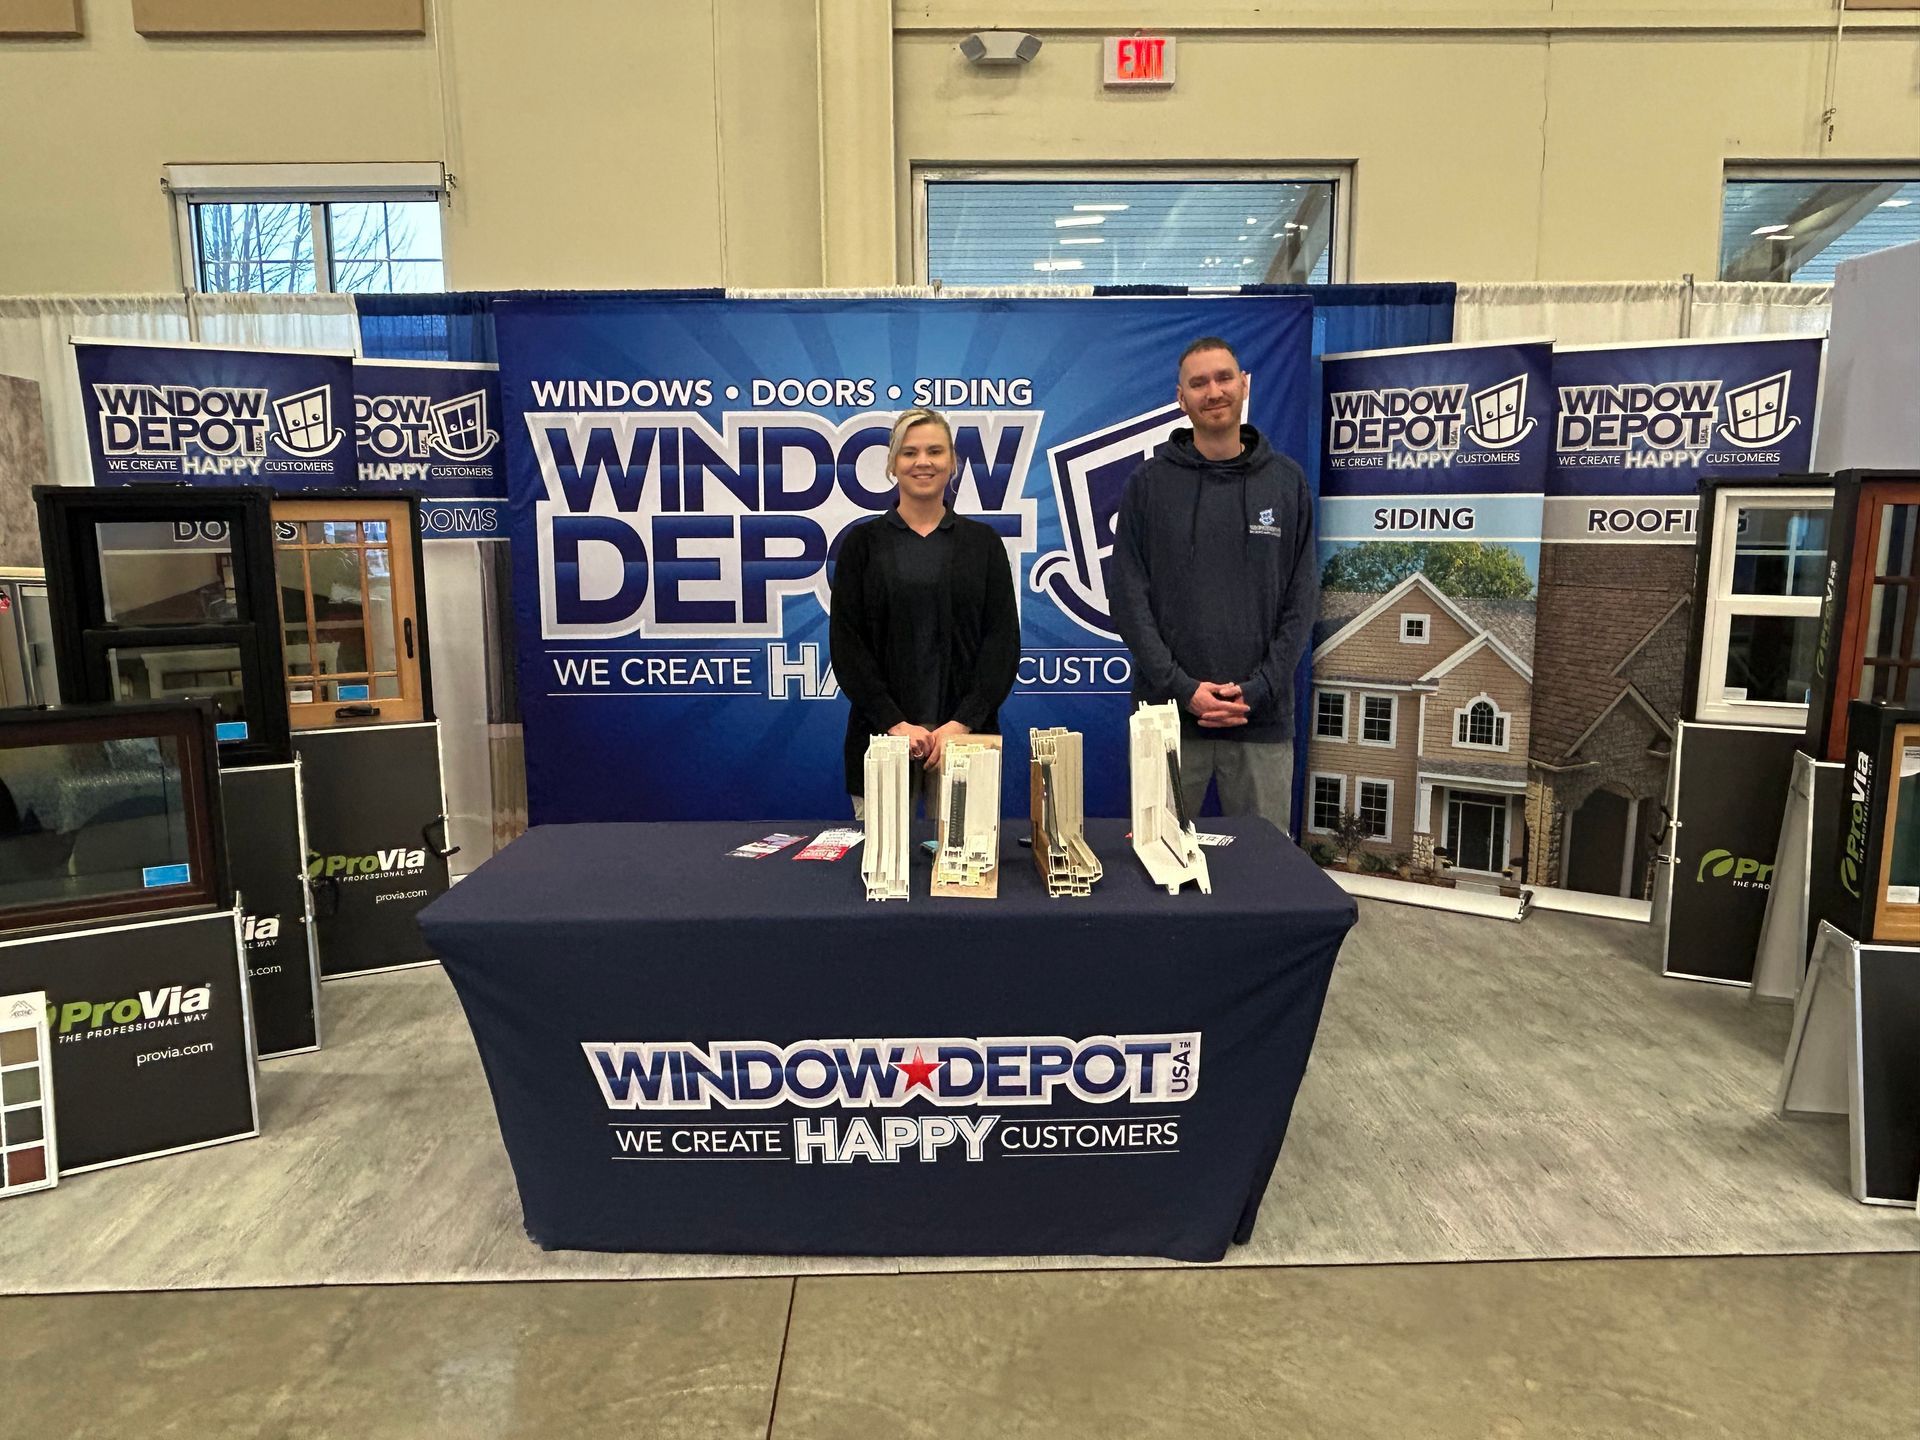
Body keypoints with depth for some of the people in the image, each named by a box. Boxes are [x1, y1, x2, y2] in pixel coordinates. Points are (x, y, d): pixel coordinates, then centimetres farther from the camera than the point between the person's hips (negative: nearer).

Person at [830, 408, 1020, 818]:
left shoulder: (982, 541, 7)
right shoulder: (862, 542, 5)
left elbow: (1003, 639, 0)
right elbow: (846, 643, -1)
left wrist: (963, 722, -12)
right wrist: (895, 723, -12)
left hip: (965, 735, 1)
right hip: (882, 735, 0)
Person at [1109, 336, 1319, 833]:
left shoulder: (1287, 482, 7)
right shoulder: (1149, 483, 3)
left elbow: (1302, 600, 4)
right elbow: (1130, 600, -3)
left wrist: (1257, 689, -8)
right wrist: (1183, 689, -12)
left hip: (1263, 716, 1)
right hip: (1168, 714, -1)